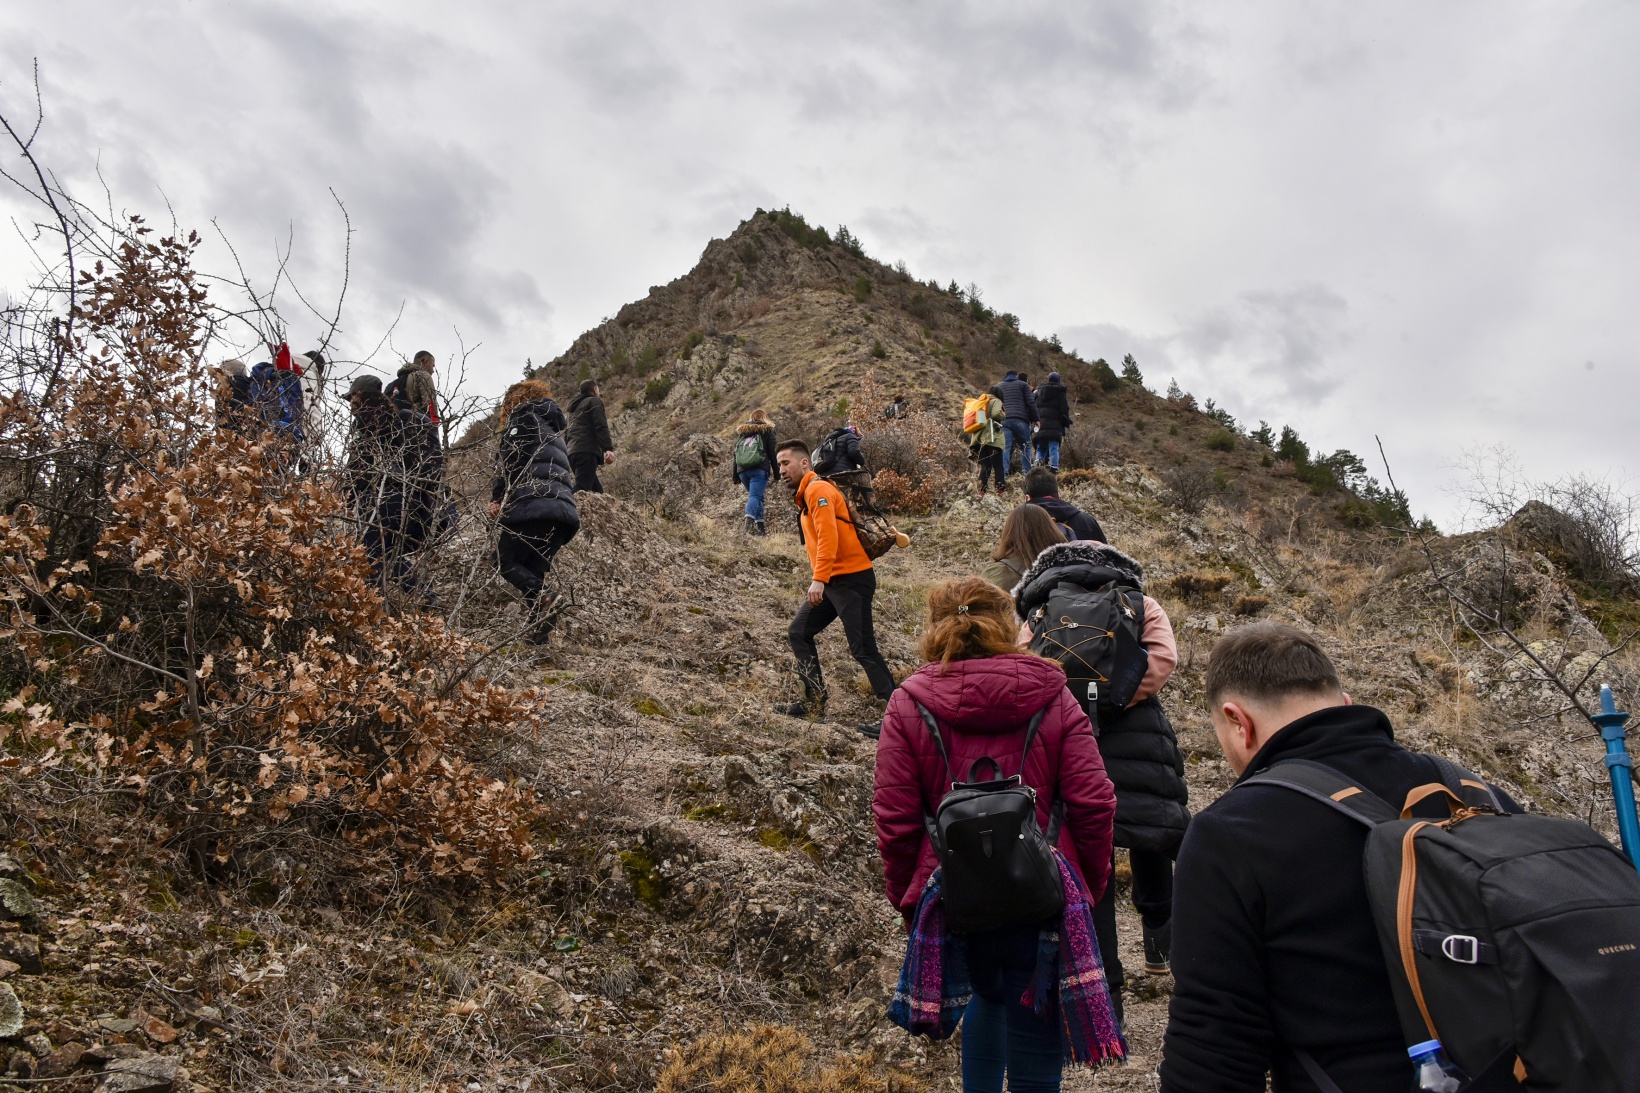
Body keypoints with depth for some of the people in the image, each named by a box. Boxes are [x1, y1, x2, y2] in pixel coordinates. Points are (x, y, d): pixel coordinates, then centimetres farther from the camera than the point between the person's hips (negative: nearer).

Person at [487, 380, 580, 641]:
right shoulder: (553, 429, 34)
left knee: (506, 561, -1)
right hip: (564, 510, 7)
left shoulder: (523, 413, 11)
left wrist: (498, 498, -4)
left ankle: (542, 599, -25)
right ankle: (539, 624, -6)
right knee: (532, 569, 10)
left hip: (534, 504, -7)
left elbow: (510, 458, -4)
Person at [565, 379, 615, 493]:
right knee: (581, 490, -21)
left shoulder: (575, 407, 31)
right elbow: (601, 427, -10)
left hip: (573, 452, 9)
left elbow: (567, 432, 31)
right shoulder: (594, 401, 6)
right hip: (586, 452, -9)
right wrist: (608, 449, -20)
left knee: (597, 490, 9)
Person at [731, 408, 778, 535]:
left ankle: (760, 525, 12)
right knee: (755, 495, -15)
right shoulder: (767, 430, 11)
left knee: (756, 495, 18)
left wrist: (735, 475, 18)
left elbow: (736, 454, 17)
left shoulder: (740, 431, 21)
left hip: (742, 470, 4)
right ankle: (749, 519, -41)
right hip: (759, 469, -4)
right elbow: (772, 453, 4)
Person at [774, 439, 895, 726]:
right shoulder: (805, 495, 19)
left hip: (852, 580, -10)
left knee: (863, 649, -9)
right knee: (799, 634, 12)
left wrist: (819, 579, -28)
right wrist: (819, 581, 14)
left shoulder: (818, 489, -11)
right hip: (831, 582, 10)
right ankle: (815, 703, 17)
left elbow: (828, 537, -22)